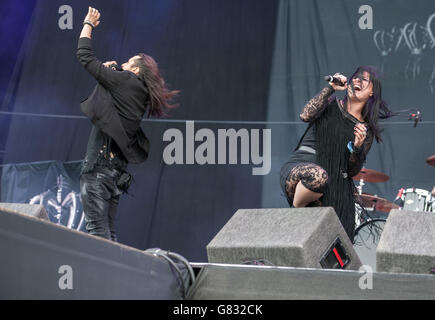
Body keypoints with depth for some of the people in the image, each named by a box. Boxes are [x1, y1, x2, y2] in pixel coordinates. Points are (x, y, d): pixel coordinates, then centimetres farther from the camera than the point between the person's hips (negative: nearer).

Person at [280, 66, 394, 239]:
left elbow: (352, 171, 7)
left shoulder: (366, 130, 13)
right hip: (298, 168, -2)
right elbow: (306, 115, -12)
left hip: (333, 187, 2)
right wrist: (330, 88, -10)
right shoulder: (331, 105, 10)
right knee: (318, 176, -40)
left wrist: (357, 147, -13)